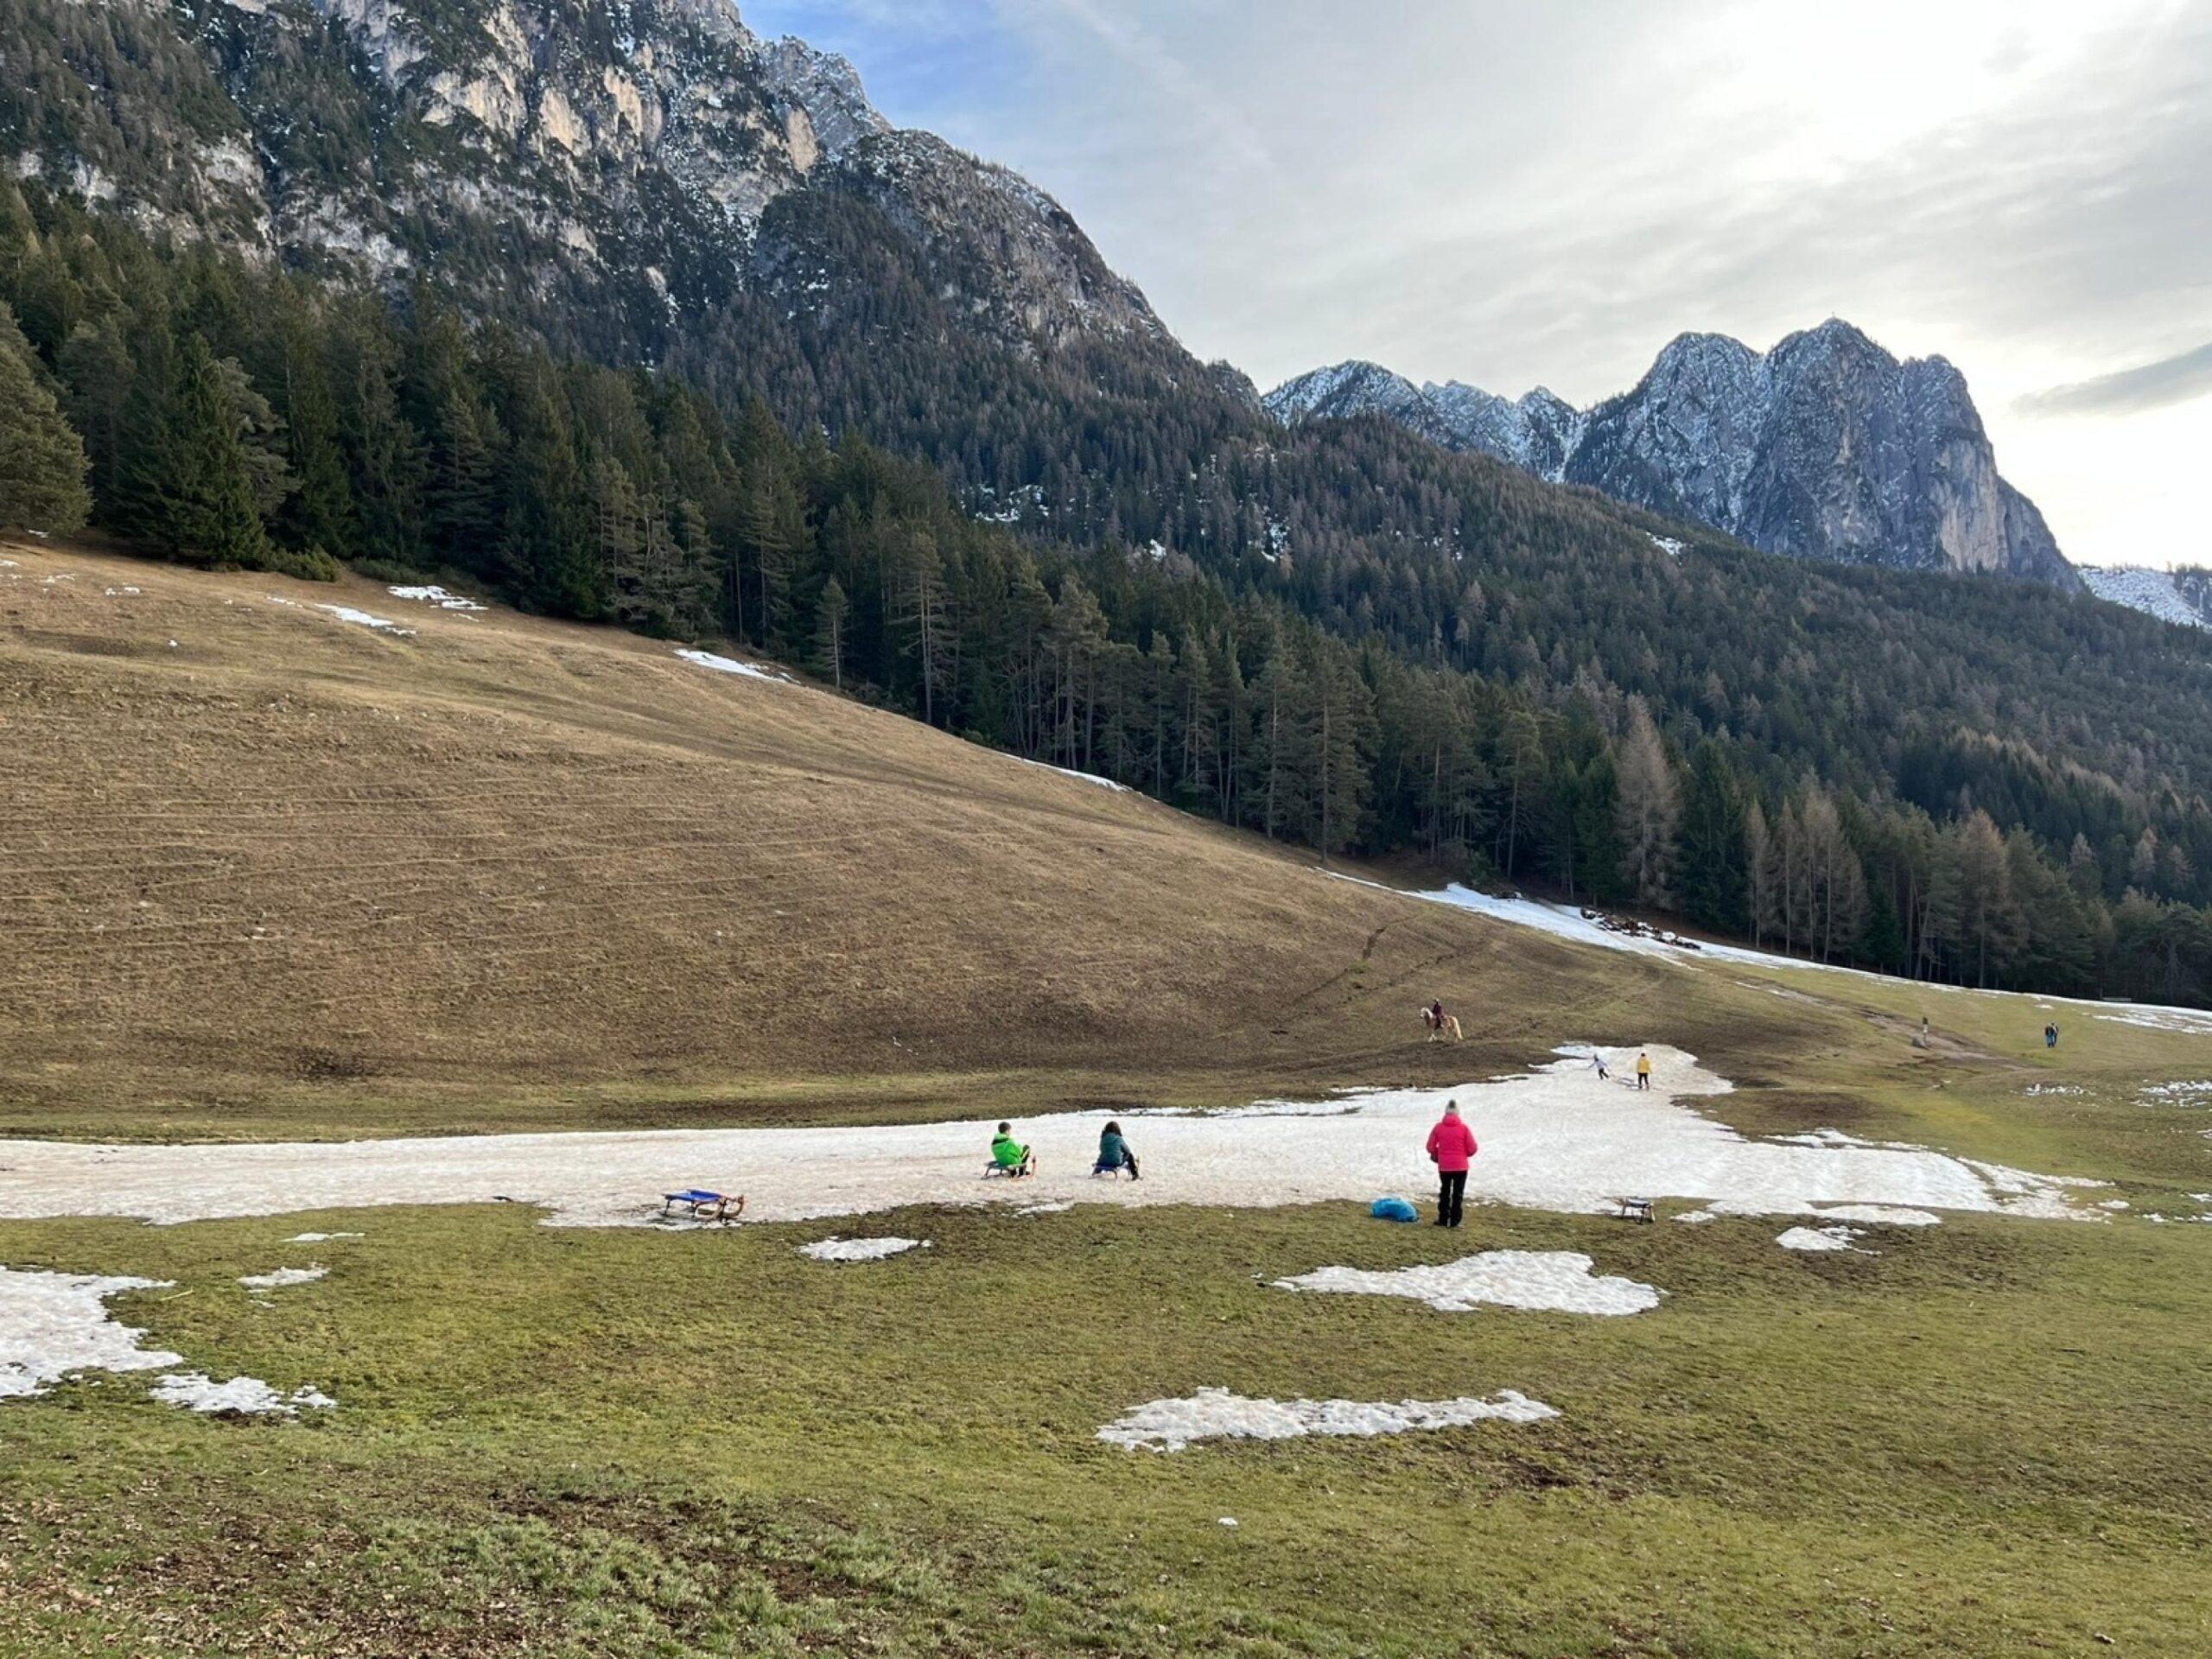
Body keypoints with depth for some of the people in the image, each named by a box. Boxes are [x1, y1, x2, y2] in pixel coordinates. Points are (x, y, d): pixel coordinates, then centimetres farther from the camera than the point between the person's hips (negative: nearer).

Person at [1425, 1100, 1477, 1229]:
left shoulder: (1438, 1127, -4)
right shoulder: (1464, 1127, -8)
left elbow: (1430, 1147, -1)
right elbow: (1472, 1148, -7)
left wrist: (1436, 1155, 19)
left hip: (1444, 1166, 2)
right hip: (1460, 1166, -2)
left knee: (1444, 1192, 15)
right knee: (1458, 1194, 5)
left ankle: (1443, 1219, 15)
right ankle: (1455, 1221, 2)